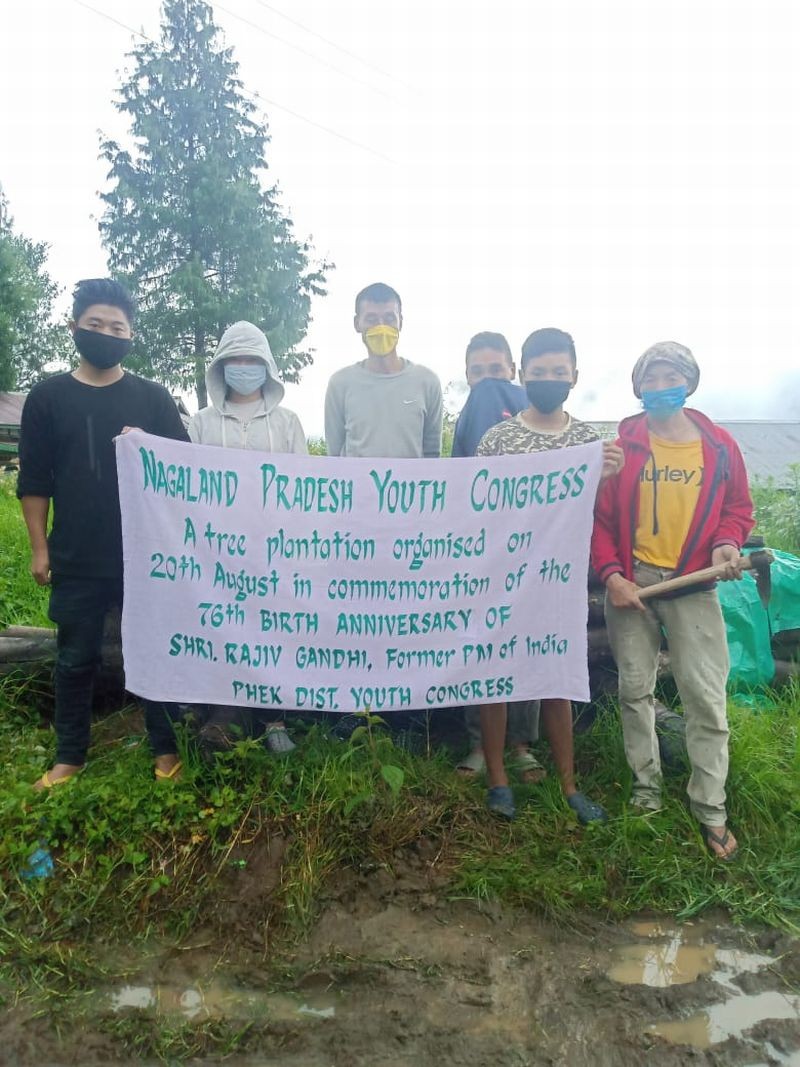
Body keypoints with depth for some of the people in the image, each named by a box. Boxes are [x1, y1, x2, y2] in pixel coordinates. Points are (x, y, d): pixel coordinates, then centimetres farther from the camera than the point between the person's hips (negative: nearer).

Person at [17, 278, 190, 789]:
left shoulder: (153, 397, 3)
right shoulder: (47, 396, 5)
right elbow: (34, 480, 5)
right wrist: (40, 548, 2)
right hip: (76, 558, 1)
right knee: (76, 658, 11)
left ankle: (166, 748, 21)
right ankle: (70, 756, 27)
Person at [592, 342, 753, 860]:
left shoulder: (719, 445, 2)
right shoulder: (621, 445, -2)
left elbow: (738, 506, 11)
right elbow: (598, 516, -1)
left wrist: (726, 541, -10)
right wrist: (611, 574, -11)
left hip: (693, 585, 0)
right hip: (631, 582, 0)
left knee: (707, 696, 1)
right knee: (636, 689, 10)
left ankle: (711, 810, 16)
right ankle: (646, 790, 28)